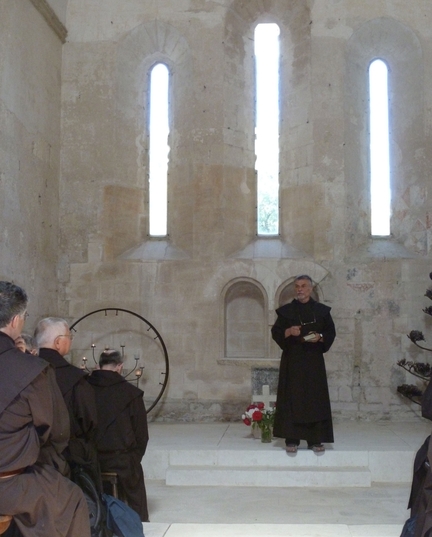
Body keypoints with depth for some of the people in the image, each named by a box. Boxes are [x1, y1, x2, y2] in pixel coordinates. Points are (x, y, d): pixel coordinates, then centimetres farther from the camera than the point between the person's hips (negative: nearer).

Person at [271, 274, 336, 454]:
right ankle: (291, 439, 0)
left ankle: (315, 439, 7)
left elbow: (331, 333, 7)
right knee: (292, 398, -4)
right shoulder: (285, 310, 4)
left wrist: (320, 337, -13)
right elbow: (275, 332, 1)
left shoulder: (322, 310, 6)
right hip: (292, 360, -1)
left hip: (314, 360, 1)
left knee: (315, 399, 0)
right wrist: (288, 332, -18)